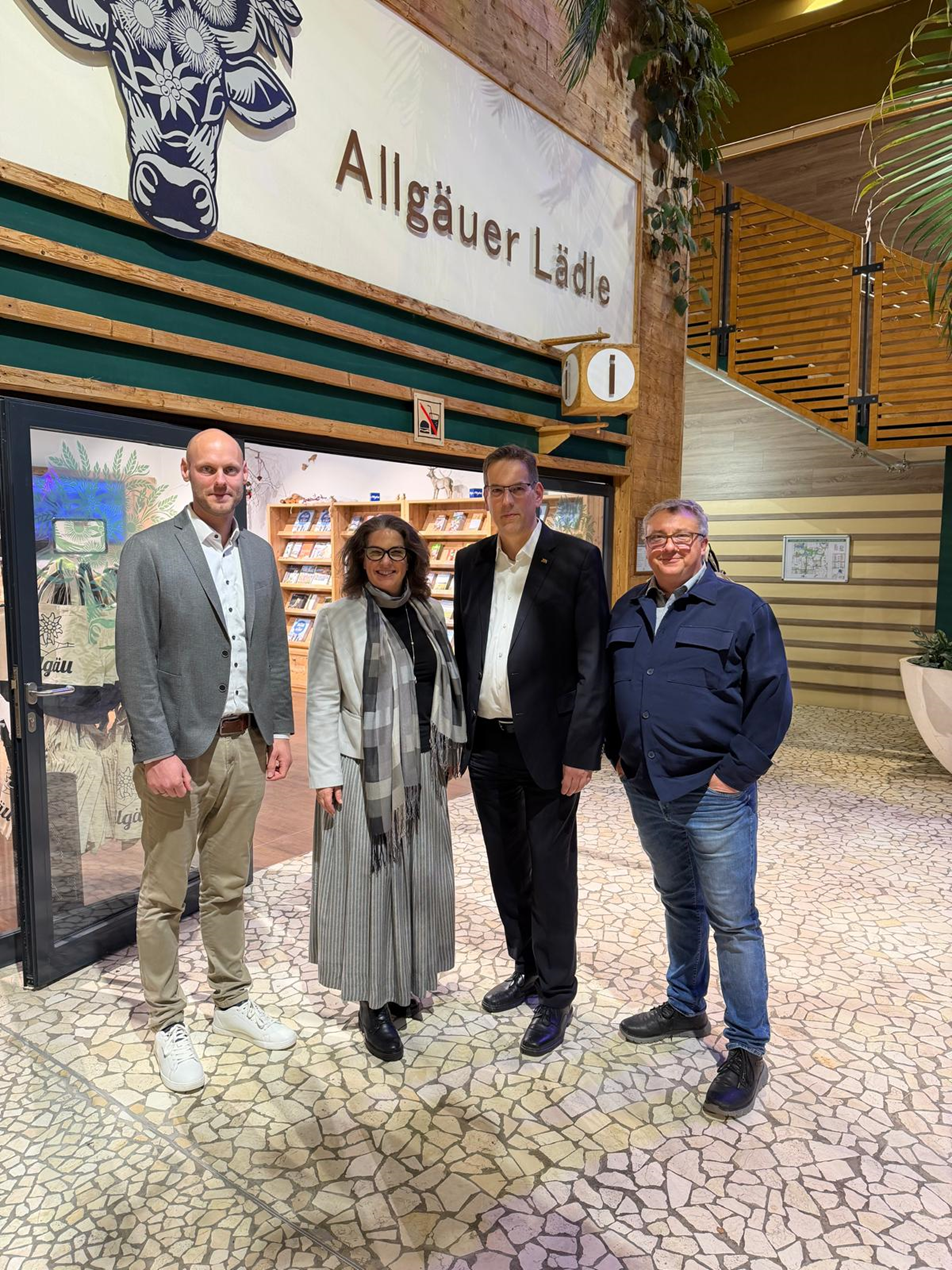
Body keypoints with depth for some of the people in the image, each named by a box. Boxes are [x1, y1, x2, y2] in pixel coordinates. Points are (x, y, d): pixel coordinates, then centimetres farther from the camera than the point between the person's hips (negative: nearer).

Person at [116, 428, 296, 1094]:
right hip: (180, 746, -5)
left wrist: (280, 728, 7)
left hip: (245, 742, 5)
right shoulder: (149, 551, -8)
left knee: (229, 886, 18)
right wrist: (157, 752, -16)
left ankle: (233, 1001, 34)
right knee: (164, 895, 8)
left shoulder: (259, 553, 9)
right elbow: (136, 660, -12)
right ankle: (168, 1024, 25)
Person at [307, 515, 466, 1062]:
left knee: (420, 874, 13)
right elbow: (321, 700, -7)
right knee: (370, 877, 2)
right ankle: (374, 1002, 16)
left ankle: (407, 981, 32)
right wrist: (326, 775, -11)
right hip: (364, 771, -5)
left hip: (420, 769, 5)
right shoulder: (338, 619, -4)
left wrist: (450, 749, 11)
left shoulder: (429, 614, 9)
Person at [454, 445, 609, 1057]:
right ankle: (527, 969, 36)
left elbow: (593, 663, -10)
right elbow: (462, 652, 13)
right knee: (507, 867, 17)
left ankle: (556, 996, 21)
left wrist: (582, 752, -15)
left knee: (551, 872, 5)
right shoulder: (472, 561, 8)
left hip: (546, 746, -5)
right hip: (487, 745, 6)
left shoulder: (577, 559, -7)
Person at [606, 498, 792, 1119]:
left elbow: (773, 697, -9)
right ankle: (686, 1008, 39)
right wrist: (618, 753, 10)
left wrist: (736, 772, -12)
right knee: (679, 903, 21)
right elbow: (605, 686, 18)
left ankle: (748, 1050, 15)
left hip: (714, 796, -5)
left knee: (733, 921, 2)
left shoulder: (742, 608, -7)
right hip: (647, 791, 6)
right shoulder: (628, 610, 9)